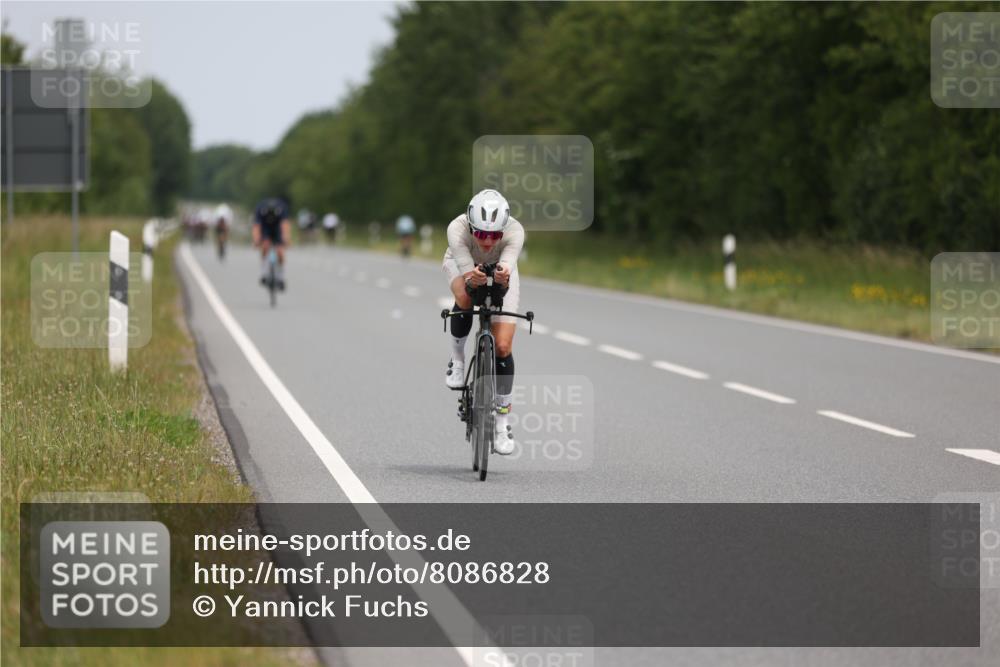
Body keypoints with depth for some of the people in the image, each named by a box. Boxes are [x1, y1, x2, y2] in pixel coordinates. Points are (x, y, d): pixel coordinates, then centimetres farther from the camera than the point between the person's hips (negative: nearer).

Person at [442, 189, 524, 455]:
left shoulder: (514, 231, -38)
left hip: (501, 272, 0)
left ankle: (503, 421, 1)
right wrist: (472, 280, -68)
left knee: (503, 346, -12)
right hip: (461, 264, 0)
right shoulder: (457, 229, -39)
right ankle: (457, 359, -9)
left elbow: (509, 261, -51)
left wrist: (504, 277, -73)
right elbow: (467, 271, -46)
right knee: (465, 299, -36)